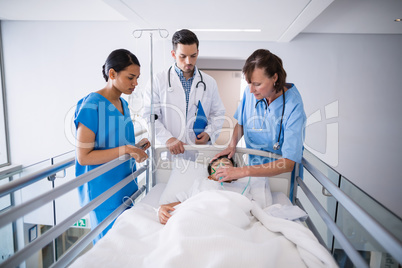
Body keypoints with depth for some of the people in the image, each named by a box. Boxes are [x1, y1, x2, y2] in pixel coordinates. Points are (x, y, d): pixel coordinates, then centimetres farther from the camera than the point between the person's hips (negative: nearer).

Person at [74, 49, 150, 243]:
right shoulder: (91, 106, -17)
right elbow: (83, 156, -19)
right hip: (103, 189, -7)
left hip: (126, 185, 8)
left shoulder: (123, 104, 8)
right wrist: (125, 150, -24)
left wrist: (135, 147, 3)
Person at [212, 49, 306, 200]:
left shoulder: (293, 105, -27)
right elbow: (241, 123, 7)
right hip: (254, 169, 4)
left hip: (279, 174, -3)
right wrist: (232, 144, -13)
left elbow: (288, 164, -31)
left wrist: (242, 172, -36)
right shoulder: (250, 92, -13)